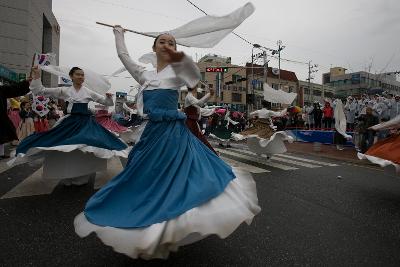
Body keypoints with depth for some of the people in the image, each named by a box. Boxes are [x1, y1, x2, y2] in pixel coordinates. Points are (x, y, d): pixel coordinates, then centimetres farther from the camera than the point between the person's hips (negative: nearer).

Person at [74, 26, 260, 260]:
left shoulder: (177, 71, 0)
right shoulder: (145, 75, 14)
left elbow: (195, 76, -23)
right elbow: (123, 55, 28)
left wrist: (181, 57, -41)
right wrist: (119, 33, 42)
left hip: (174, 134, -5)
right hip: (152, 134, 5)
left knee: (175, 182, -4)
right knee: (148, 182, 13)